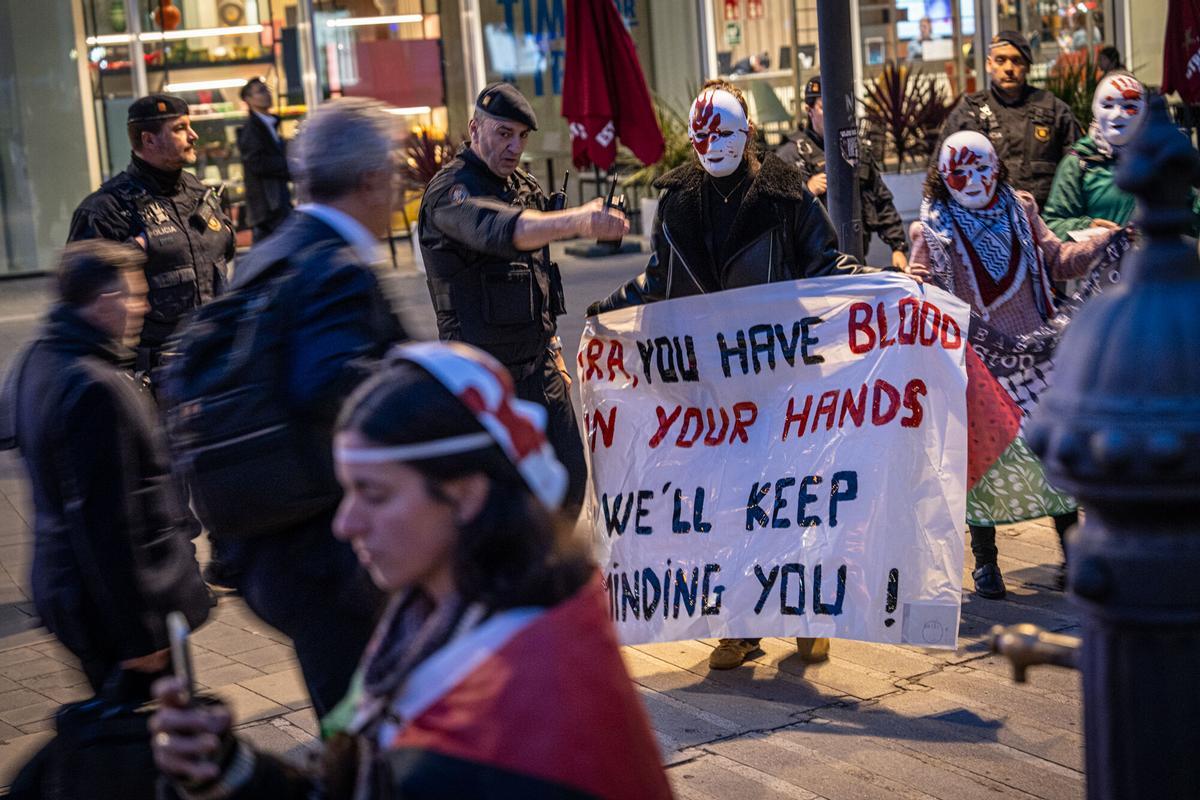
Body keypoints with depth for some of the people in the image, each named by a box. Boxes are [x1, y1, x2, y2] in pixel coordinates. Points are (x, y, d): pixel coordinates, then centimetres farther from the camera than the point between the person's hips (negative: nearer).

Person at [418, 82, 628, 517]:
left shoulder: (525, 187, 13)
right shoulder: (451, 191, -15)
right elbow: (500, 231, -39)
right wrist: (579, 220, -54)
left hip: (539, 364, 8)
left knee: (571, 481, 10)